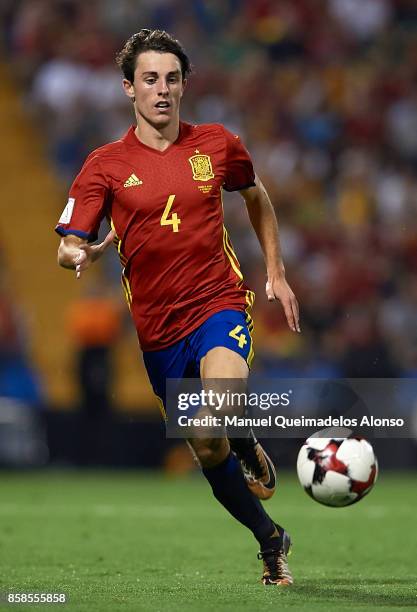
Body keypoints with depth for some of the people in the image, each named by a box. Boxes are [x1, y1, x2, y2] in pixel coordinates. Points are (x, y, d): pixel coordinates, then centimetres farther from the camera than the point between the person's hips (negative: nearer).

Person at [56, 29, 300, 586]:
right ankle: (272, 542, 28)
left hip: (219, 303, -1)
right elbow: (68, 247, -4)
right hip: (157, 326, 1)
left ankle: (250, 450, 3)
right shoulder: (105, 165, -1)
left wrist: (276, 273, 18)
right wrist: (83, 254, -28)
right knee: (208, 452, 6)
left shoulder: (217, 144, 3)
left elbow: (256, 197, 23)